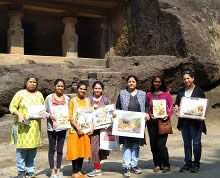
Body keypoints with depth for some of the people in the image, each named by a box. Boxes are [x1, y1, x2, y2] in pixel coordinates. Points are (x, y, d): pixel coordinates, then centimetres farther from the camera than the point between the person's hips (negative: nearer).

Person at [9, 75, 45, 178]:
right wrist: (19, 115, -18)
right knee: (22, 148, -4)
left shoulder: (39, 94, 15)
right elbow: (12, 107, -3)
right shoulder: (20, 94, 1)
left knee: (33, 148, 5)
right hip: (23, 125, -4)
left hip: (35, 126, 4)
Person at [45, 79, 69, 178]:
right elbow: (44, 111, 1)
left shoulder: (67, 99, 6)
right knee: (52, 149, 4)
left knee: (60, 150, 8)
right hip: (52, 127, -2)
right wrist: (49, 116, -16)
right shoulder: (49, 98, 0)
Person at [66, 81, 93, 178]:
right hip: (75, 130, -4)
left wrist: (91, 128, 0)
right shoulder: (72, 101, -3)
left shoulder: (87, 100, 10)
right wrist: (78, 128, -17)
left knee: (83, 150, 8)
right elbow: (70, 117, -9)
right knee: (75, 151, -2)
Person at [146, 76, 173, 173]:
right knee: (153, 144, 5)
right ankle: (157, 164, 20)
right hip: (152, 121, 3)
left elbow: (171, 106, 5)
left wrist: (168, 115, -9)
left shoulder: (166, 93, 3)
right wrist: (149, 114, -5)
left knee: (161, 144, -10)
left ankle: (166, 165, 5)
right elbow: (147, 107, 13)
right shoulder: (149, 94, 8)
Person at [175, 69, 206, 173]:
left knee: (196, 143, -2)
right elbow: (176, 104, 17)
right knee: (186, 143, 10)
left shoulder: (199, 91, 0)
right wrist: (177, 108, -4)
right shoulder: (181, 91, 14)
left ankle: (196, 164, 8)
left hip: (195, 121, -4)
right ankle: (188, 163, 19)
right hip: (184, 121, 5)